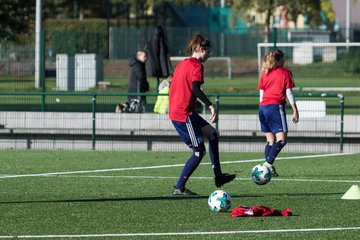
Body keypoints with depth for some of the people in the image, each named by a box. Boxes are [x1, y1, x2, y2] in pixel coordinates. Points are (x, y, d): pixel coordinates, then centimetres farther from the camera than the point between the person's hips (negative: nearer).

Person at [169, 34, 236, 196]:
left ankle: (218, 177, 18)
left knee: (212, 134, 18)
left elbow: (173, 88, 21)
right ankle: (179, 187, -1)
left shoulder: (182, 64, 17)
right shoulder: (196, 65, -11)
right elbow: (195, 88, -25)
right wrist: (210, 106, -26)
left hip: (175, 111, 10)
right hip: (184, 114, -10)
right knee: (199, 151, -3)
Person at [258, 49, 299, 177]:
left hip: (263, 107, 6)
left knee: (270, 140, 11)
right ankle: (268, 163, -26)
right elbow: (289, 92, -1)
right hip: (276, 106, -6)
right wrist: (295, 110, 1)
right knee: (281, 139, -9)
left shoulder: (265, 73, 17)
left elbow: (261, 93, 17)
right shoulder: (285, 72, 2)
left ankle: (268, 166, 2)